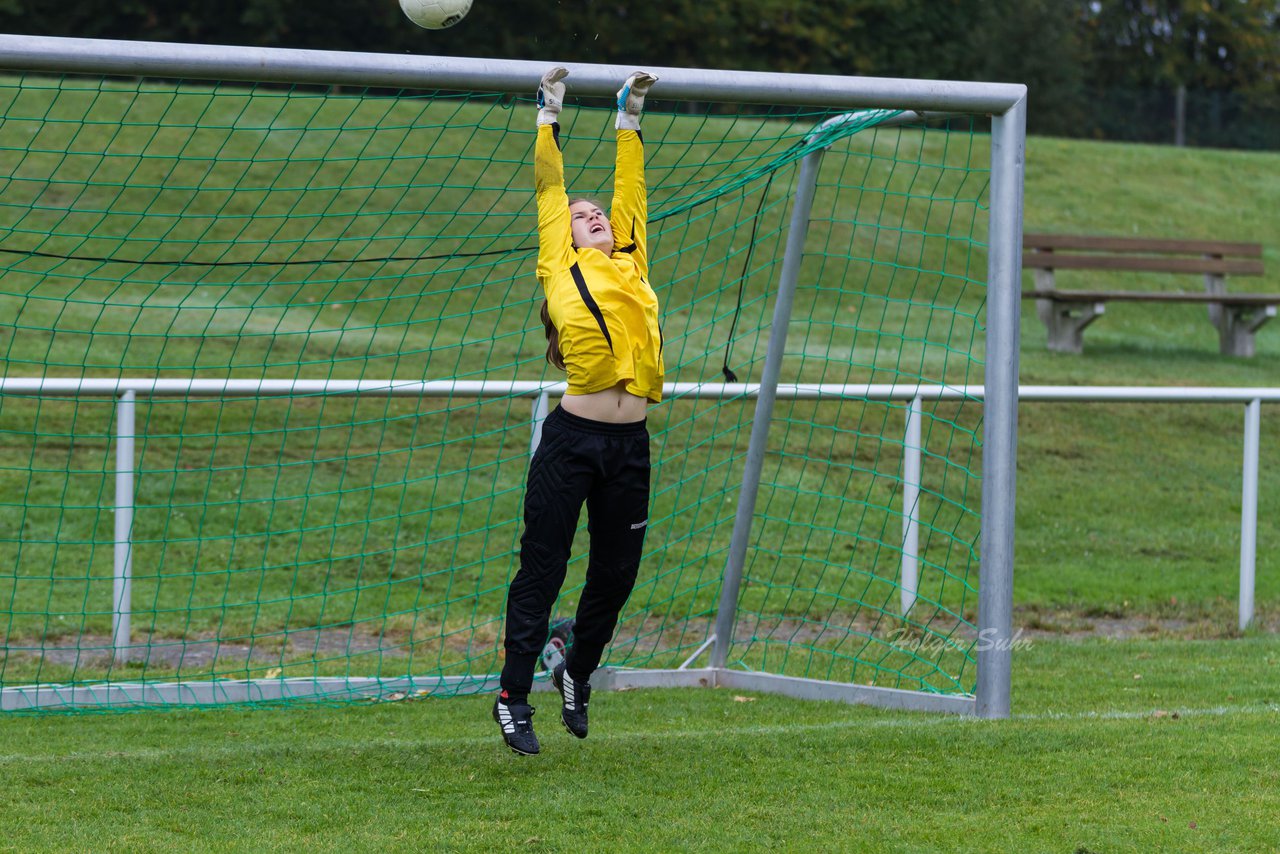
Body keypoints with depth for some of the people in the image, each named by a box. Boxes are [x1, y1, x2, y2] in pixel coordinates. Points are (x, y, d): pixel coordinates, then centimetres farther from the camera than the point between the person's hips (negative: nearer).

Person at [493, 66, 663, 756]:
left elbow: (630, 191, 22)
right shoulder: (560, 269, 7)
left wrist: (630, 119, 29)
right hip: (571, 438, -4)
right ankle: (514, 698, 8)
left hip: (629, 446, 4)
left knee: (616, 573, 11)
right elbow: (549, 191, 11)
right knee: (542, 569, 0)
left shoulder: (631, 262, 16)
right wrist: (549, 117, 15)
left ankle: (578, 673, 34)